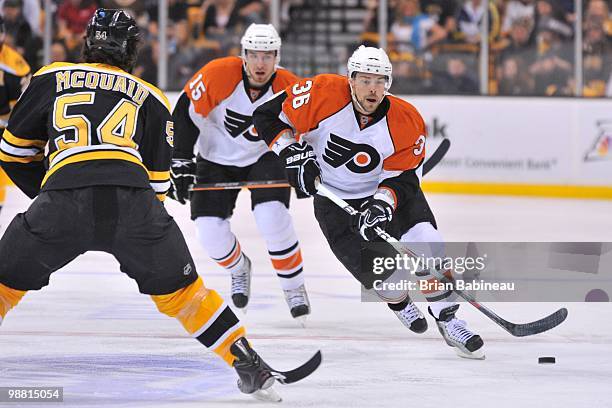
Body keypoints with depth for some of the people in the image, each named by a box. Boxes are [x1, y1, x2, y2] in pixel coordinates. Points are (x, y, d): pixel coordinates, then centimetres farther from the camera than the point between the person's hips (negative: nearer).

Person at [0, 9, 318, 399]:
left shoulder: (51, 78, 25)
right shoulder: (151, 99, 28)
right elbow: (158, 181, 25)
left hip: (62, 198, -1)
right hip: (135, 199, 1)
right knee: (179, 289, 20)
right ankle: (249, 365, 16)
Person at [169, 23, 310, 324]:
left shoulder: (289, 88, -20)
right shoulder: (219, 74, -25)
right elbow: (185, 112, -16)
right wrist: (180, 162, -16)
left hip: (264, 158, 0)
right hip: (216, 160, 0)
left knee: (272, 217, -24)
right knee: (211, 230, -11)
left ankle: (294, 288, -2)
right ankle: (239, 269, 25)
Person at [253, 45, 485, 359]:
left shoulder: (407, 122, -19)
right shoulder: (323, 95, -24)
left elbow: (403, 177, -15)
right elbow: (267, 116, -14)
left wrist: (383, 203, -33)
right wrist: (292, 152, -25)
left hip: (388, 191, 1)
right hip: (334, 200, -1)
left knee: (425, 245, -19)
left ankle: (447, 318, -2)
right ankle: (399, 303, 25)